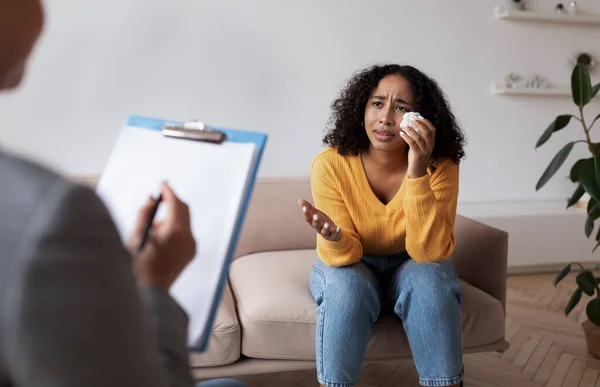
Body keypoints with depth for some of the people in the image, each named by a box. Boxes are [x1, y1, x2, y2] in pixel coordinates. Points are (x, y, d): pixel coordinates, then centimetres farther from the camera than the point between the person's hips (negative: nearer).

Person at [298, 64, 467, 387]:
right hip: (351, 269, 0)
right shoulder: (330, 164, -22)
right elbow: (344, 255, -20)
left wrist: (418, 173, -38)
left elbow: (430, 253, -28)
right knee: (346, 281, -32)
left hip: (411, 270, 1)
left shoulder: (440, 167, -20)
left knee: (430, 277, -30)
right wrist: (334, 239, -45)